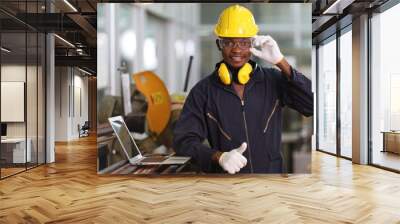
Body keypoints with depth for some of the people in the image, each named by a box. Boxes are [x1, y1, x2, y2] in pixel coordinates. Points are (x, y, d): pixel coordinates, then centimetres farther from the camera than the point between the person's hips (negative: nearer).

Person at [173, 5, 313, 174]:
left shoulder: (273, 80, -3)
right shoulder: (203, 91, -7)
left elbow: (311, 106, -14)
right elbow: (184, 140, -8)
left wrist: (280, 61, -19)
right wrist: (218, 156, -26)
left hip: (271, 169, 2)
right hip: (224, 173, -1)